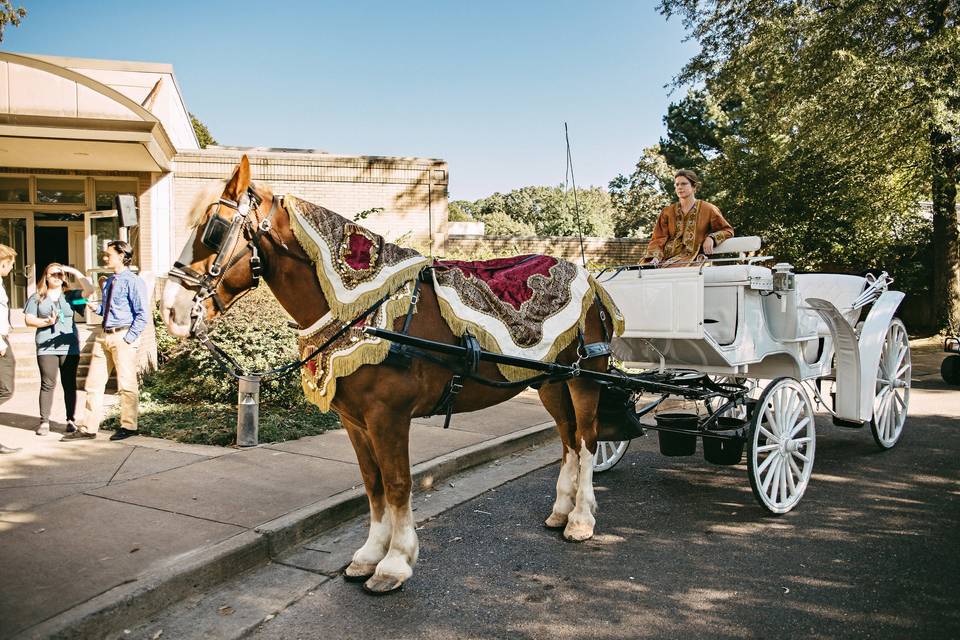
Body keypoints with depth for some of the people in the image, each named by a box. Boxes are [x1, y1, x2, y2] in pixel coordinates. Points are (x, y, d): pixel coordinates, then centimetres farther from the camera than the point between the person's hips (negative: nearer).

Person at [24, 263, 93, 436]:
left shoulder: (70, 296, 9)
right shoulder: (37, 297, 9)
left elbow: (89, 290, -7)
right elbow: (28, 319, 4)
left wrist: (75, 272, -10)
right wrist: (47, 322, -11)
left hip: (70, 347, 1)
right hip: (46, 348, -1)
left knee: (70, 384, 4)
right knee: (47, 384, -3)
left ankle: (71, 420, 10)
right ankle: (44, 422, 3)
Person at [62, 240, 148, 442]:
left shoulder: (133, 281, -9)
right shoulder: (108, 282, 15)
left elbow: (142, 314, -13)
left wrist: (129, 338, -16)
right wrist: (96, 308, 4)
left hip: (123, 337, -8)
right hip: (104, 336, 8)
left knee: (126, 384, 0)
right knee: (94, 383, 10)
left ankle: (128, 426, 11)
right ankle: (90, 428, 18)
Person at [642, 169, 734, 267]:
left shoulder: (707, 209, 11)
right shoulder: (667, 212, 17)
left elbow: (727, 231, 16)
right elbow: (659, 238, 7)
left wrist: (711, 238, -5)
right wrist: (655, 257, -13)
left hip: (691, 258, -3)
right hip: (666, 258, 3)